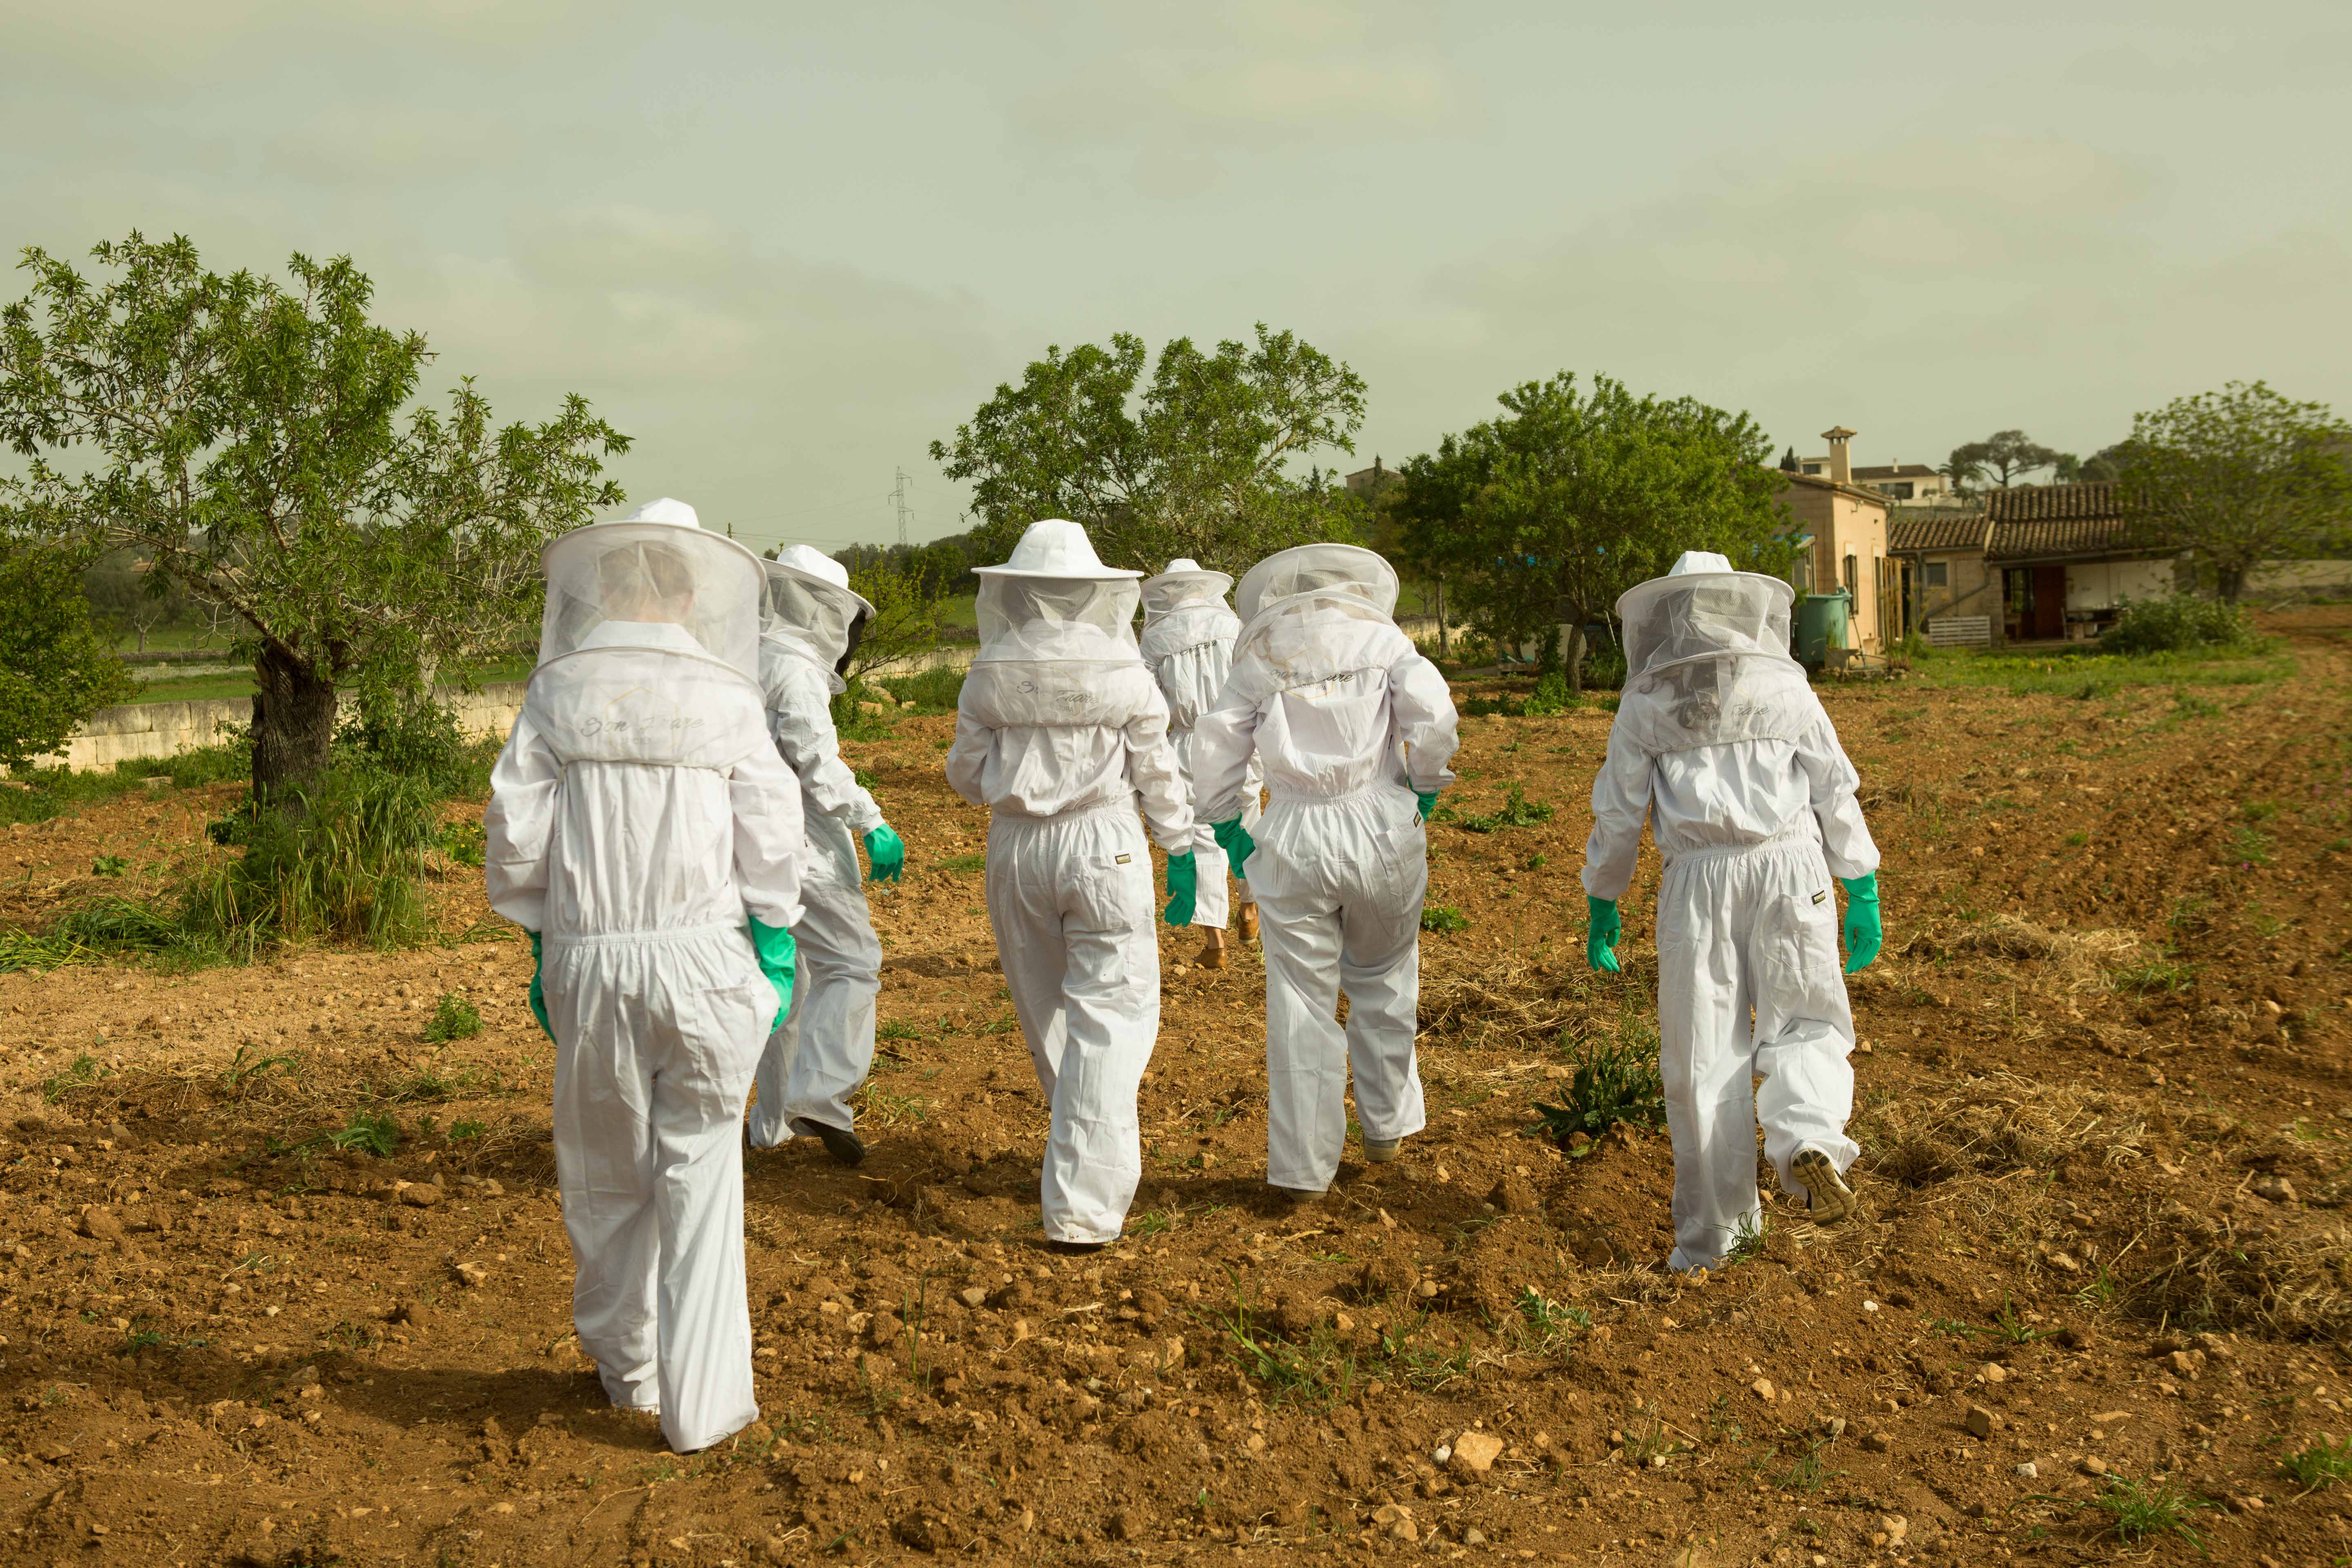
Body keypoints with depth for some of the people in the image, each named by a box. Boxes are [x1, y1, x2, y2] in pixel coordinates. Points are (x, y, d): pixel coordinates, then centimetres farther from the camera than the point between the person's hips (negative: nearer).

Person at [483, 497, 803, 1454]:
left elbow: (515, 836, 0)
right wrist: (776, 955, 8)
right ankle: (702, 1402, 8)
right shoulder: (727, 699, -3)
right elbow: (771, 842, -3)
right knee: (700, 1176, 5)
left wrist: (541, 947, 12)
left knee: (606, 1170, 16)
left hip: (589, 961, 1)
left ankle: (625, 1364, 33)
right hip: (703, 954, -1)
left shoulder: (558, 692, 0)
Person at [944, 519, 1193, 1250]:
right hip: (1104, 844, -3)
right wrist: (1180, 847, 12)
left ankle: (1091, 1152, 40)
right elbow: (1156, 771, 0)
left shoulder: (989, 674, -1)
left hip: (1016, 847, 3)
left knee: (1045, 1010, 19)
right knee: (1110, 1017, -1)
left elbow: (966, 773, 6)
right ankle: (1082, 1207, -8)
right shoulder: (1122, 669, -5)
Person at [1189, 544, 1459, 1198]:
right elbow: (1433, 714, -8)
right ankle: (1385, 1126, 31)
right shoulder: (1382, 638, 6)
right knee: (1383, 978, 22)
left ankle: (1304, 1165, 11)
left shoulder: (1261, 658, 8)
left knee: (1301, 1001, 6)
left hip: (1295, 838, 0)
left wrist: (1227, 827, 17)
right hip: (1381, 825, 0)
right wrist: (1424, 789, 6)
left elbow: (1215, 747, 5)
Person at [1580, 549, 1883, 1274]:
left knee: (1704, 1052, 6)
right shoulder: (1786, 687, 8)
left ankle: (1713, 1230, 12)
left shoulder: (1645, 703, 6)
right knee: (1805, 1024, 11)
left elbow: (1618, 812, 5)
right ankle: (1806, 1140, -21)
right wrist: (1863, 893, 12)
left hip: (1698, 881, 0)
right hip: (1790, 867, 0)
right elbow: (1836, 792, 7)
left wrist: (1602, 904, 15)